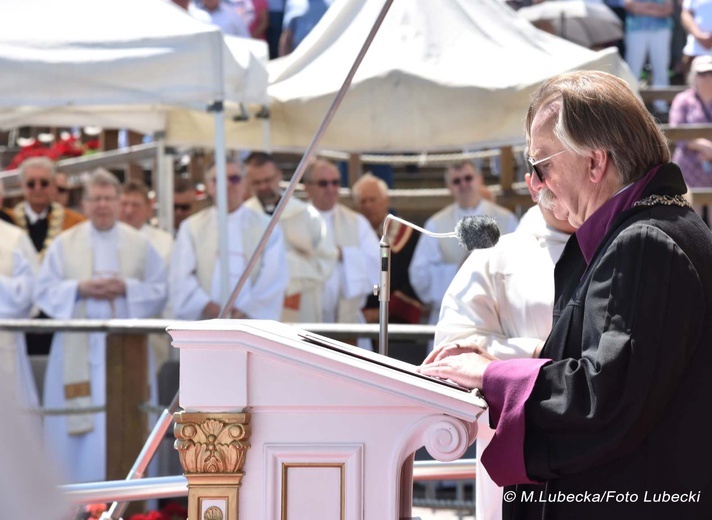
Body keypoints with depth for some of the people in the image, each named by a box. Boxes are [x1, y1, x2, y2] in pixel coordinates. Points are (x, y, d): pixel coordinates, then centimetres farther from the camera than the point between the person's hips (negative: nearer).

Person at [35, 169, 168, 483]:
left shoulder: (140, 244, 7)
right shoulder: (64, 244, 7)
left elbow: (160, 291, 4)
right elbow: (44, 291, 3)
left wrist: (127, 288, -11)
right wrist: (80, 289, -12)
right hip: (78, 348, 0)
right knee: (81, 422, -2)